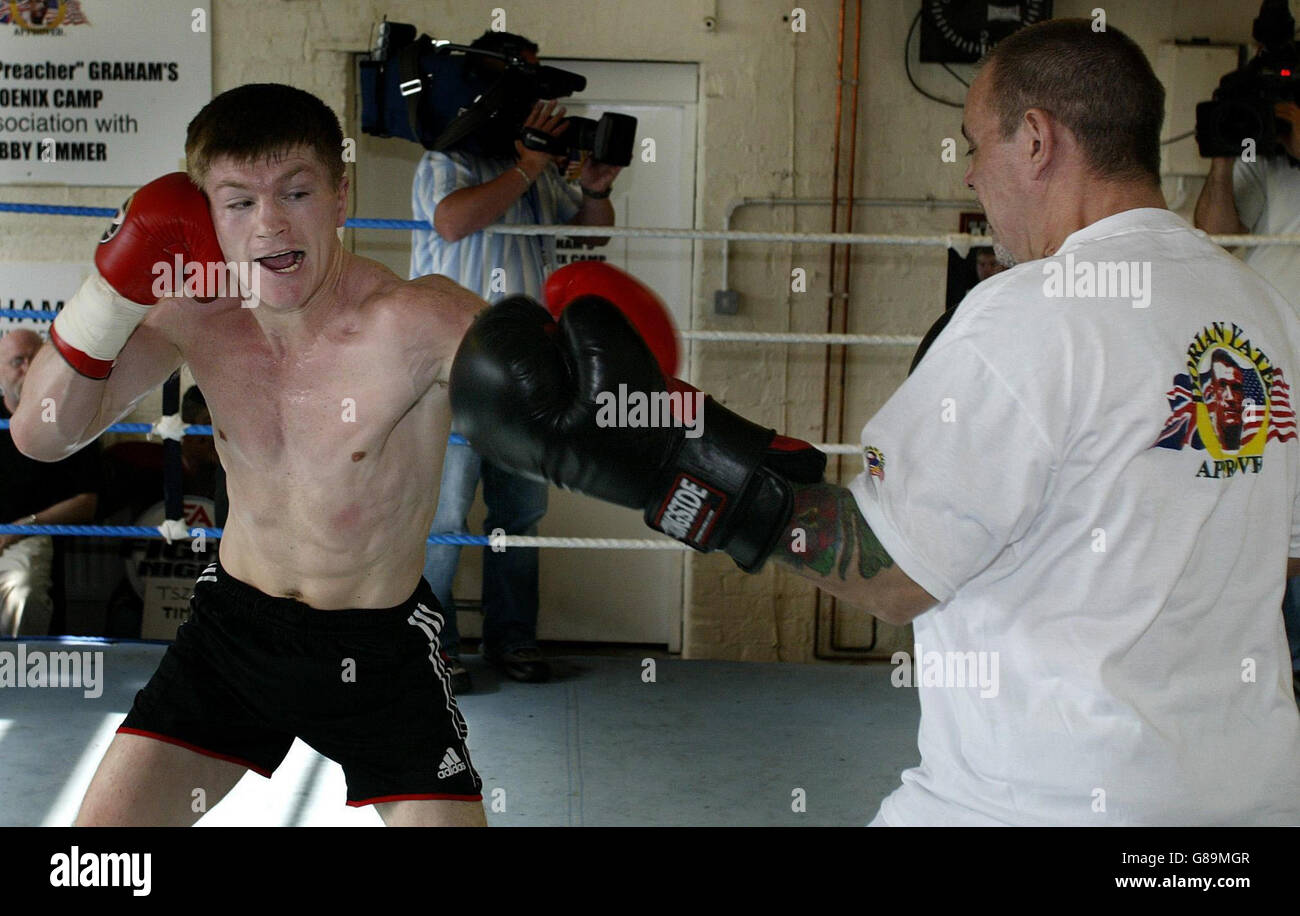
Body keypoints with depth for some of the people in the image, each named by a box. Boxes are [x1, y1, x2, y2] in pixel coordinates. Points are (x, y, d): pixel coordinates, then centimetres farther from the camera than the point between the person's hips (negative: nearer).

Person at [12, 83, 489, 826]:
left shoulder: (411, 322, -26)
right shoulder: (195, 313, -10)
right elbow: (44, 435, -6)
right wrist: (113, 291, -21)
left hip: (381, 649, -3)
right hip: (233, 624, 4)